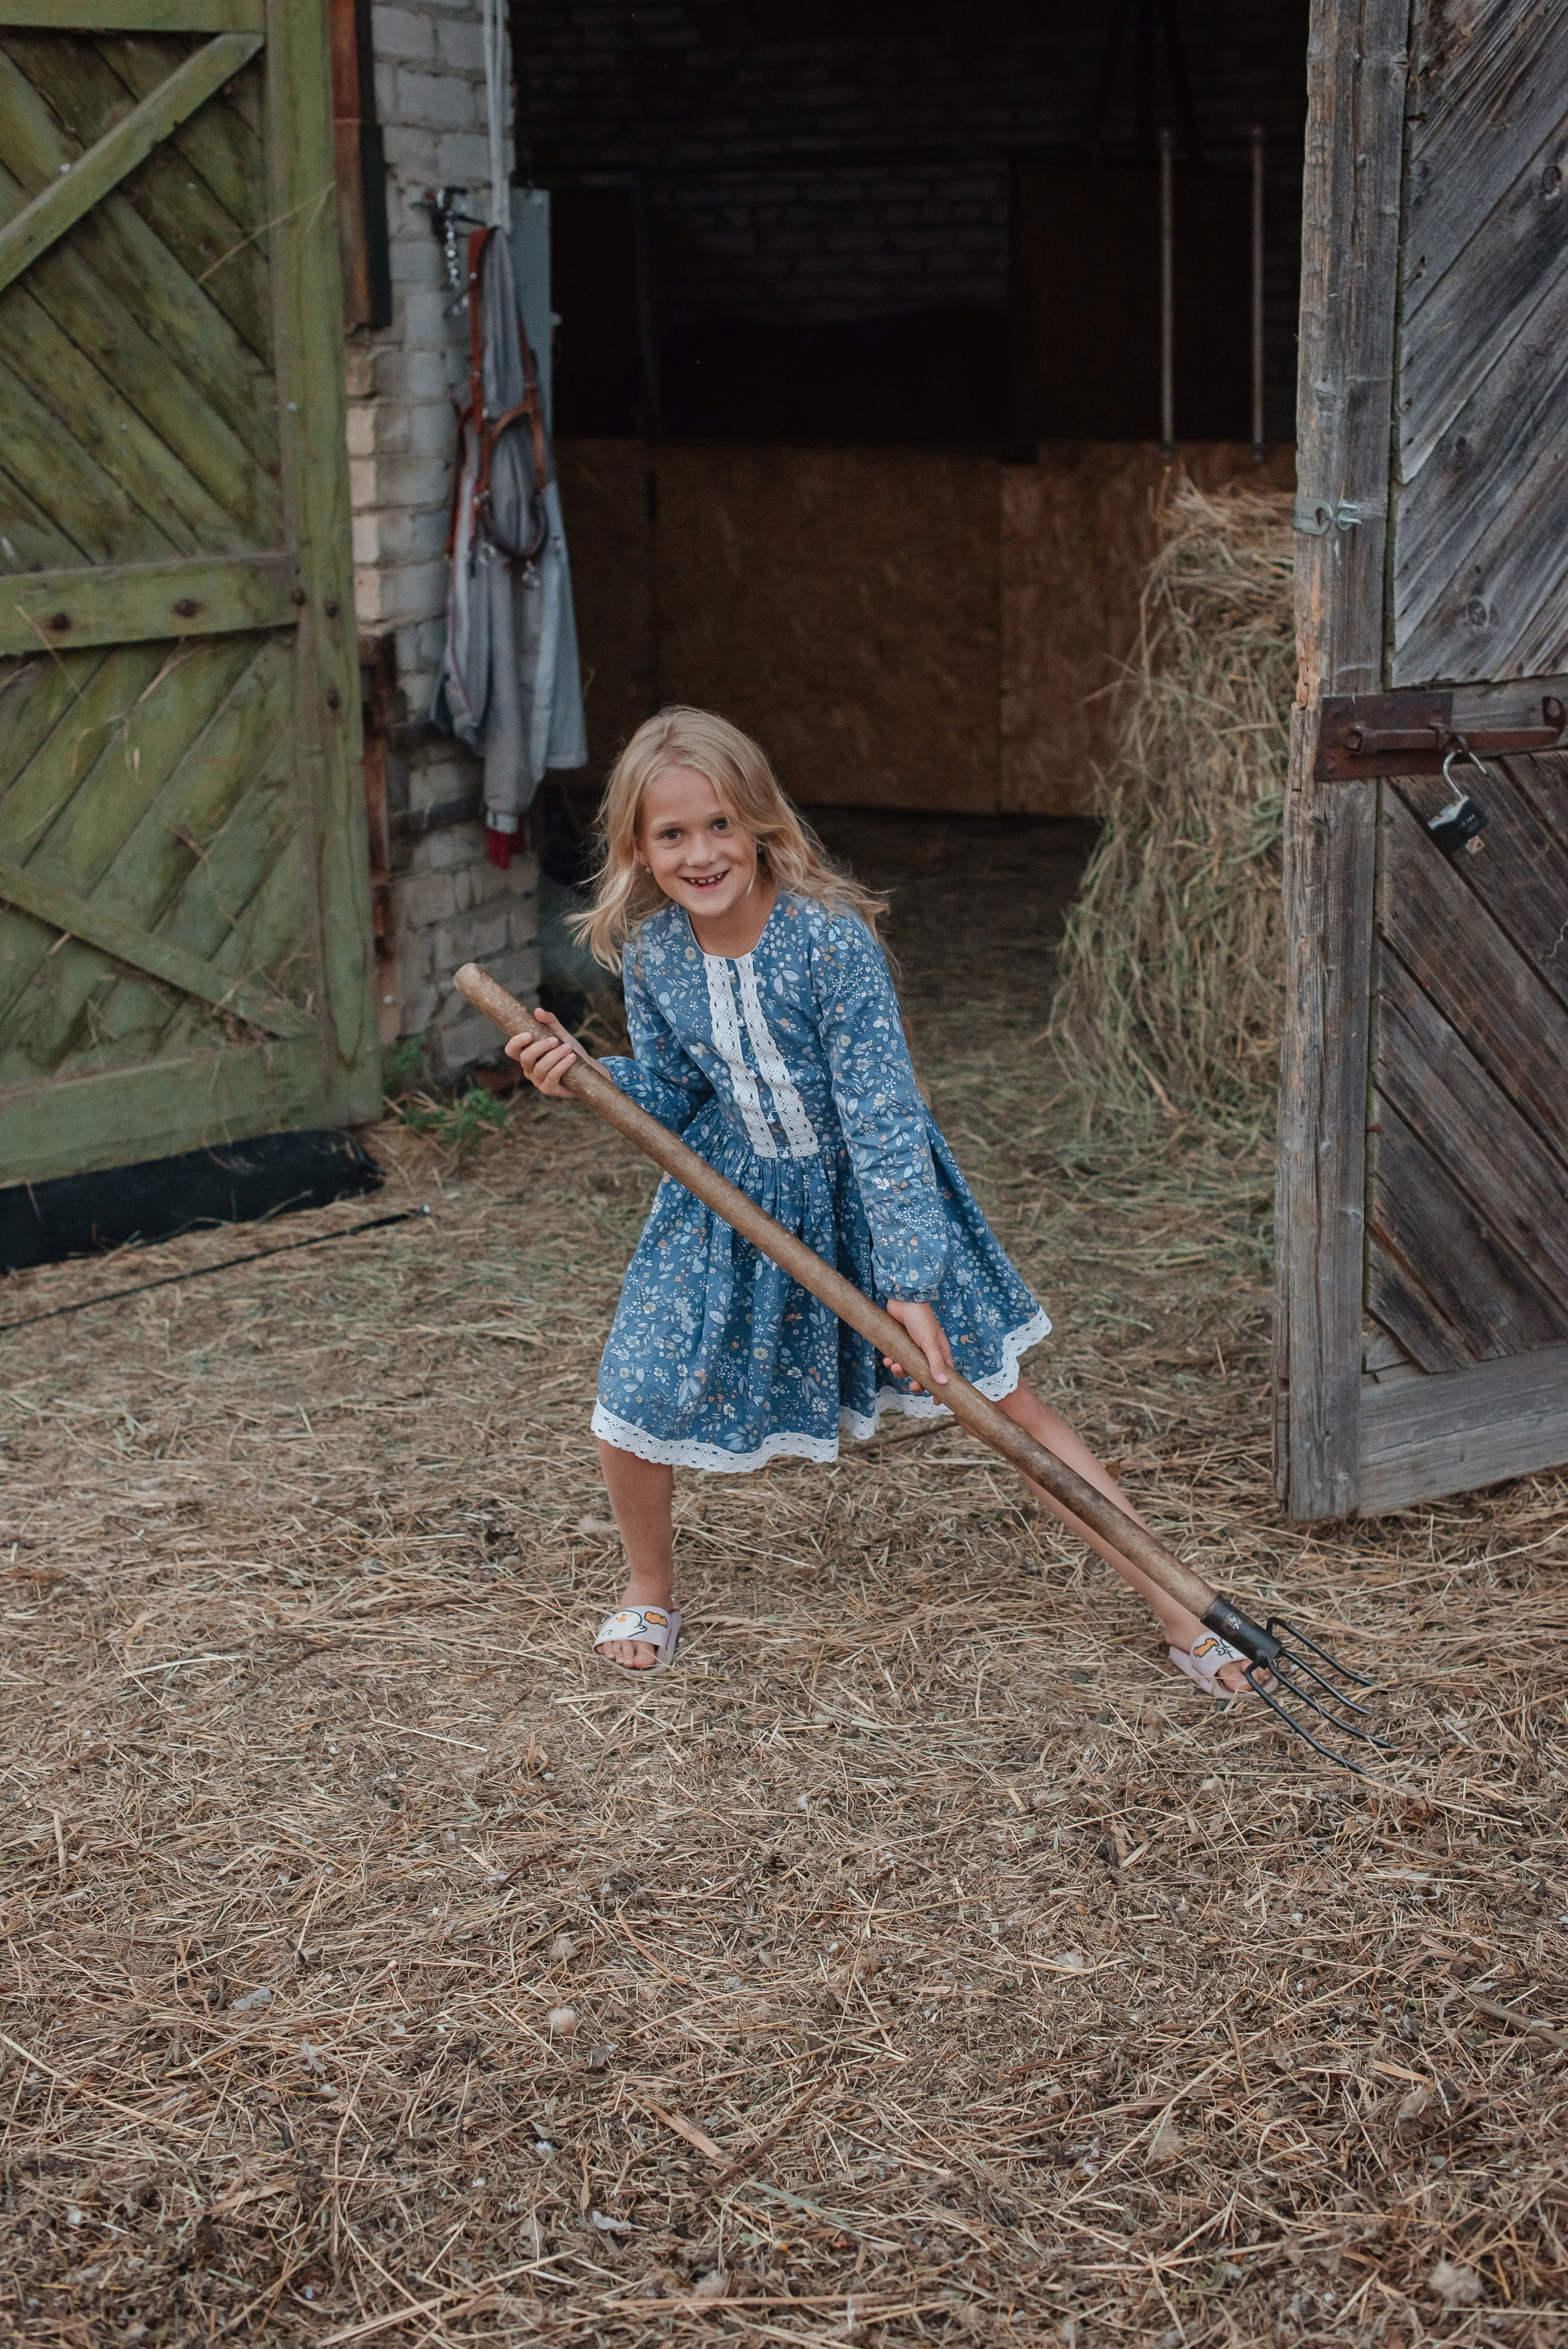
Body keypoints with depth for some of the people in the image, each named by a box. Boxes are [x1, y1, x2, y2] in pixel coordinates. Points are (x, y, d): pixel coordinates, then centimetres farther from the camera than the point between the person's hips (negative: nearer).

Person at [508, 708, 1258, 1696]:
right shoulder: (650, 950, -11)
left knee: (1007, 1399, -3)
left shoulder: (831, 936, -26)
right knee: (631, 1404, -3)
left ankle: (1178, 1610, 7)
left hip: (866, 1190, -4)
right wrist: (585, 1075, -19)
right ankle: (650, 1595, 28)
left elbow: (882, 1114, -26)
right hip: (732, 1198, 4)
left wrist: (912, 1283, -28)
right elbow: (669, 1100, 2)